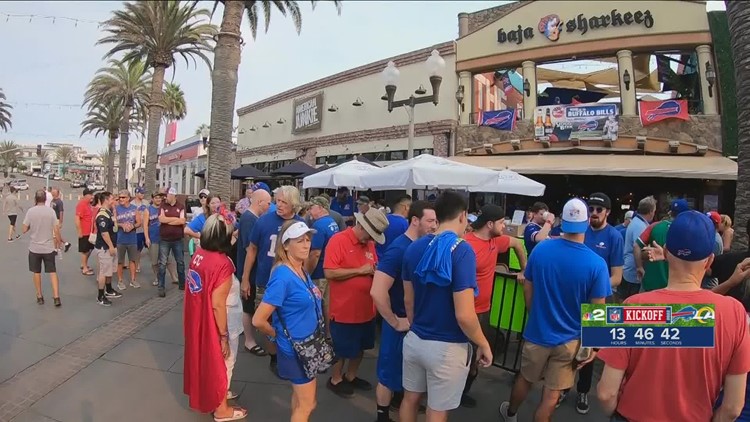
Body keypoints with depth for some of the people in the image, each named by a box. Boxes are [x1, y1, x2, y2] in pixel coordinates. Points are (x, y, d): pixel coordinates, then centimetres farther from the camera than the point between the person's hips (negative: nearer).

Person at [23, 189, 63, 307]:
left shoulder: (30, 211, -8)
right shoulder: (51, 211, -7)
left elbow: (24, 229, -7)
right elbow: (56, 229, -7)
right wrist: (59, 242, 6)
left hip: (34, 248, 0)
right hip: (49, 247, 0)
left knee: (36, 272, 14)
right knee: (52, 272, 5)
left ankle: (39, 296, 22)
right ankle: (56, 297, -2)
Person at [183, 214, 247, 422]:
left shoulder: (198, 254, -4)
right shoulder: (222, 264, -28)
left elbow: (203, 289, 9)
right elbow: (218, 305, -25)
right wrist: (224, 335, -18)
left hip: (198, 318, 8)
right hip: (215, 323, -8)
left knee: (205, 356, 26)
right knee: (221, 362, 12)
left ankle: (211, 393, 49)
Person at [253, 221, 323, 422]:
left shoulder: (303, 271, 1)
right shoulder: (283, 276, -25)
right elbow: (258, 320, -27)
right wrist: (279, 335, -9)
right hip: (295, 348, -8)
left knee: (301, 398, 23)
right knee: (307, 405, 8)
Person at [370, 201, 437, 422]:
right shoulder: (398, 250, -25)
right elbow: (377, 292, -31)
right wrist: (395, 322, -21)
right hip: (403, 322, -8)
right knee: (390, 371, 10)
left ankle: (399, 398, 49)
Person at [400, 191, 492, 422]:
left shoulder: (414, 247, -2)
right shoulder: (462, 250, -21)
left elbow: (408, 300, 7)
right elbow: (464, 316, -24)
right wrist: (484, 345, -7)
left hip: (414, 340, 6)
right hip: (447, 348, -6)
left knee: (410, 398, 23)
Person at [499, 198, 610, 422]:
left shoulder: (540, 250, -13)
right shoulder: (597, 264, -20)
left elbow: (527, 288, -1)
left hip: (537, 332, 3)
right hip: (569, 340, -2)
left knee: (525, 378, 26)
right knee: (552, 394, 13)